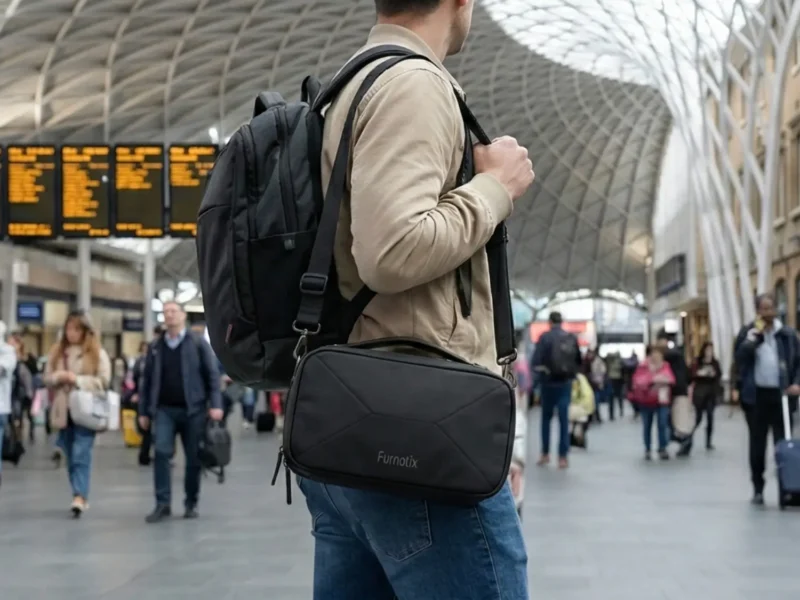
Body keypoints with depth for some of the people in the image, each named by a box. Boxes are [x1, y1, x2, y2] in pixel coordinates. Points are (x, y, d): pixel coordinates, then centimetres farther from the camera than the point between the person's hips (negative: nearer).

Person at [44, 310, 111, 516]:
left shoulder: (97, 353, -1)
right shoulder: (57, 351, 11)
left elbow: (103, 381, -7)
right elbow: (47, 378, 11)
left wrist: (77, 380, -16)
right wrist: (59, 377, -11)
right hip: (63, 410, 5)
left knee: (81, 455, -15)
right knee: (70, 456, 10)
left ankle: (80, 497, -21)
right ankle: (81, 496, 20)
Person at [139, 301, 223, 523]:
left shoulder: (198, 343, 1)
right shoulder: (155, 347, 11)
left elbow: (212, 374, -2)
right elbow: (147, 380, 13)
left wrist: (215, 404, -12)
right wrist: (143, 411, 9)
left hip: (193, 409, -2)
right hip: (164, 409, 2)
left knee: (193, 458, 3)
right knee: (161, 453, -11)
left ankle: (191, 504, 16)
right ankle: (163, 504, -7)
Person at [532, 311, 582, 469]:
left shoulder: (545, 337, -8)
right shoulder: (572, 338, 1)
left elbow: (536, 361, -13)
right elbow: (578, 361, 6)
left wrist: (539, 372, 5)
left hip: (548, 383, -1)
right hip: (566, 383, 1)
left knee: (546, 418, 14)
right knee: (564, 419, 4)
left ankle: (545, 454, 17)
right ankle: (563, 456, 0)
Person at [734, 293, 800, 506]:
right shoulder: (747, 332, 3)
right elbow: (739, 359, -7)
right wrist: (753, 336, -15)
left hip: (781, 394, 0)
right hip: (756, 395, 0)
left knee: (783, 442, 1)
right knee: (757, 443, 7)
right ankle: (758, 489, 15)